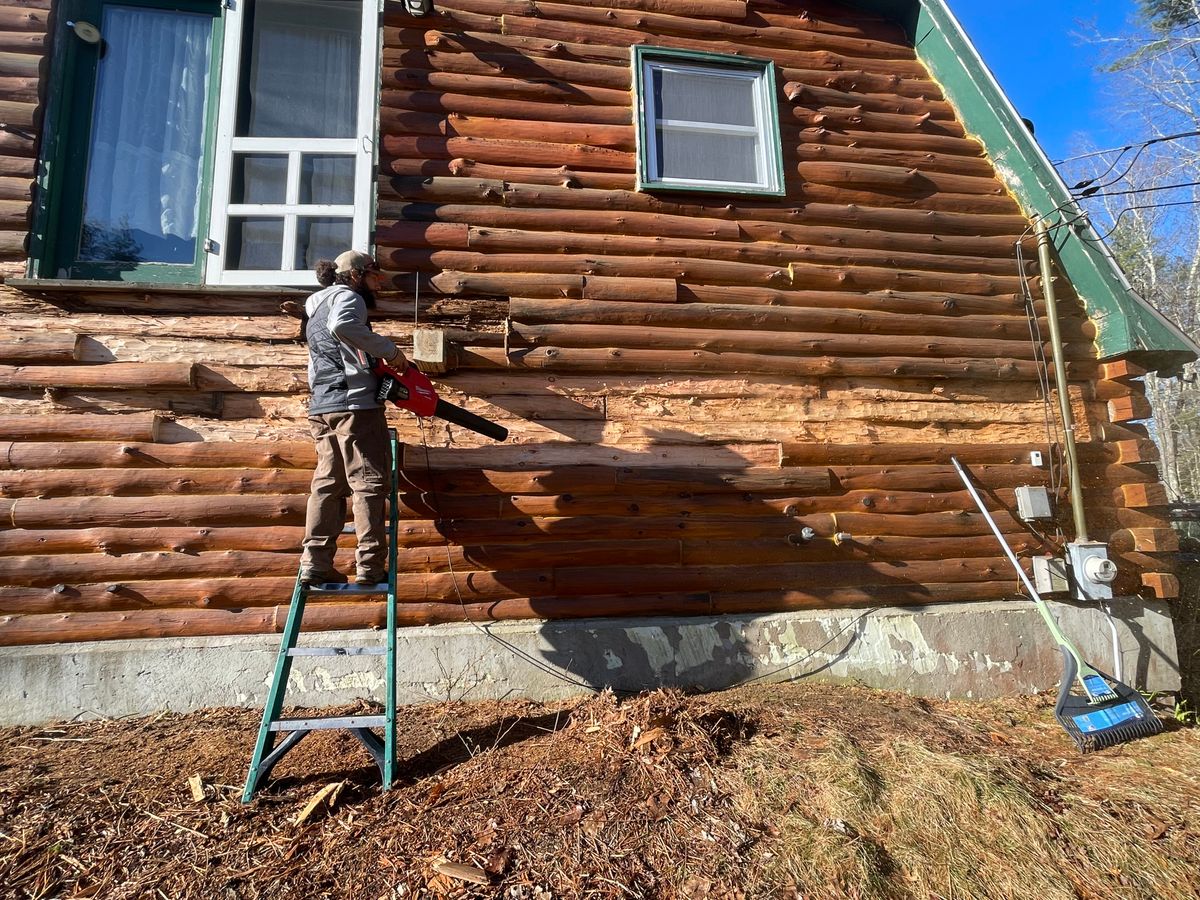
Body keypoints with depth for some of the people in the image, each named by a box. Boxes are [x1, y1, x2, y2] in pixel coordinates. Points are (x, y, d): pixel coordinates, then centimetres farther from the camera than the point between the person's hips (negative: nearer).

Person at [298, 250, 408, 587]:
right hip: (355, 402, -8)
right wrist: (389, 350, -20)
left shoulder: (315, 307, 28)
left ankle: (315, 563, 2)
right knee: (369, 483, -6)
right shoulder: (346, 296, -1)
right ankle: (370, 566, -7)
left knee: (328, 484, 7)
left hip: (321, 407, 9)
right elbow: (342, 325, -25)